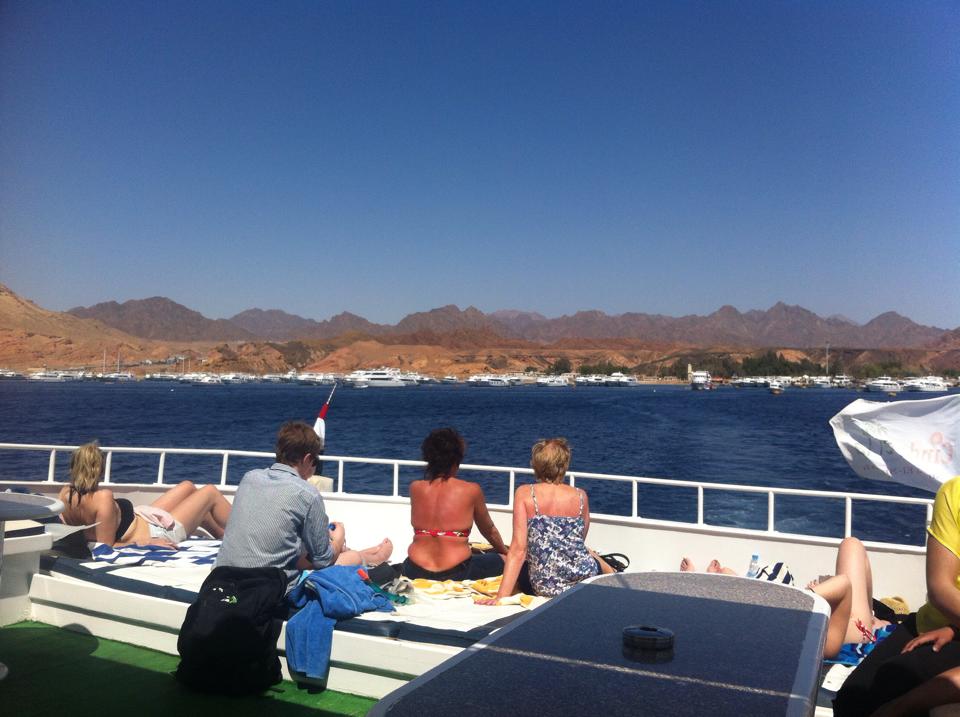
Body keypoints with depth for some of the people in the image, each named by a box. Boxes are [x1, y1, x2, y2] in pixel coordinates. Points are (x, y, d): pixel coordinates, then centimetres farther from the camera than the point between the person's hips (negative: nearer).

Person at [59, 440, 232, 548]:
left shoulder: (65, 493, -13)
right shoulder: (102, 497, -35)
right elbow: (106, 546, -31)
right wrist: (145, 543, -23)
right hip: (160, 534, -9)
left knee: (188, 487, 25)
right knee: (210, 492, 8)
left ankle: (224, 536, 40)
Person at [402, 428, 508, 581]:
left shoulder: (415, 488, 0)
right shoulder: (471, 490, -6)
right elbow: (489, 531, 13)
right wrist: (506, 552, 29)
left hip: (416, 572, 4)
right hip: (456, 573, -4)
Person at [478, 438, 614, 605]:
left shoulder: (525, 493, -8)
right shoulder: (580, 496, -2)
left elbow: (519, 549, -15)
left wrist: (501, 596, -15)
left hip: (546, 586, -3)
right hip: (585, 577, 3)